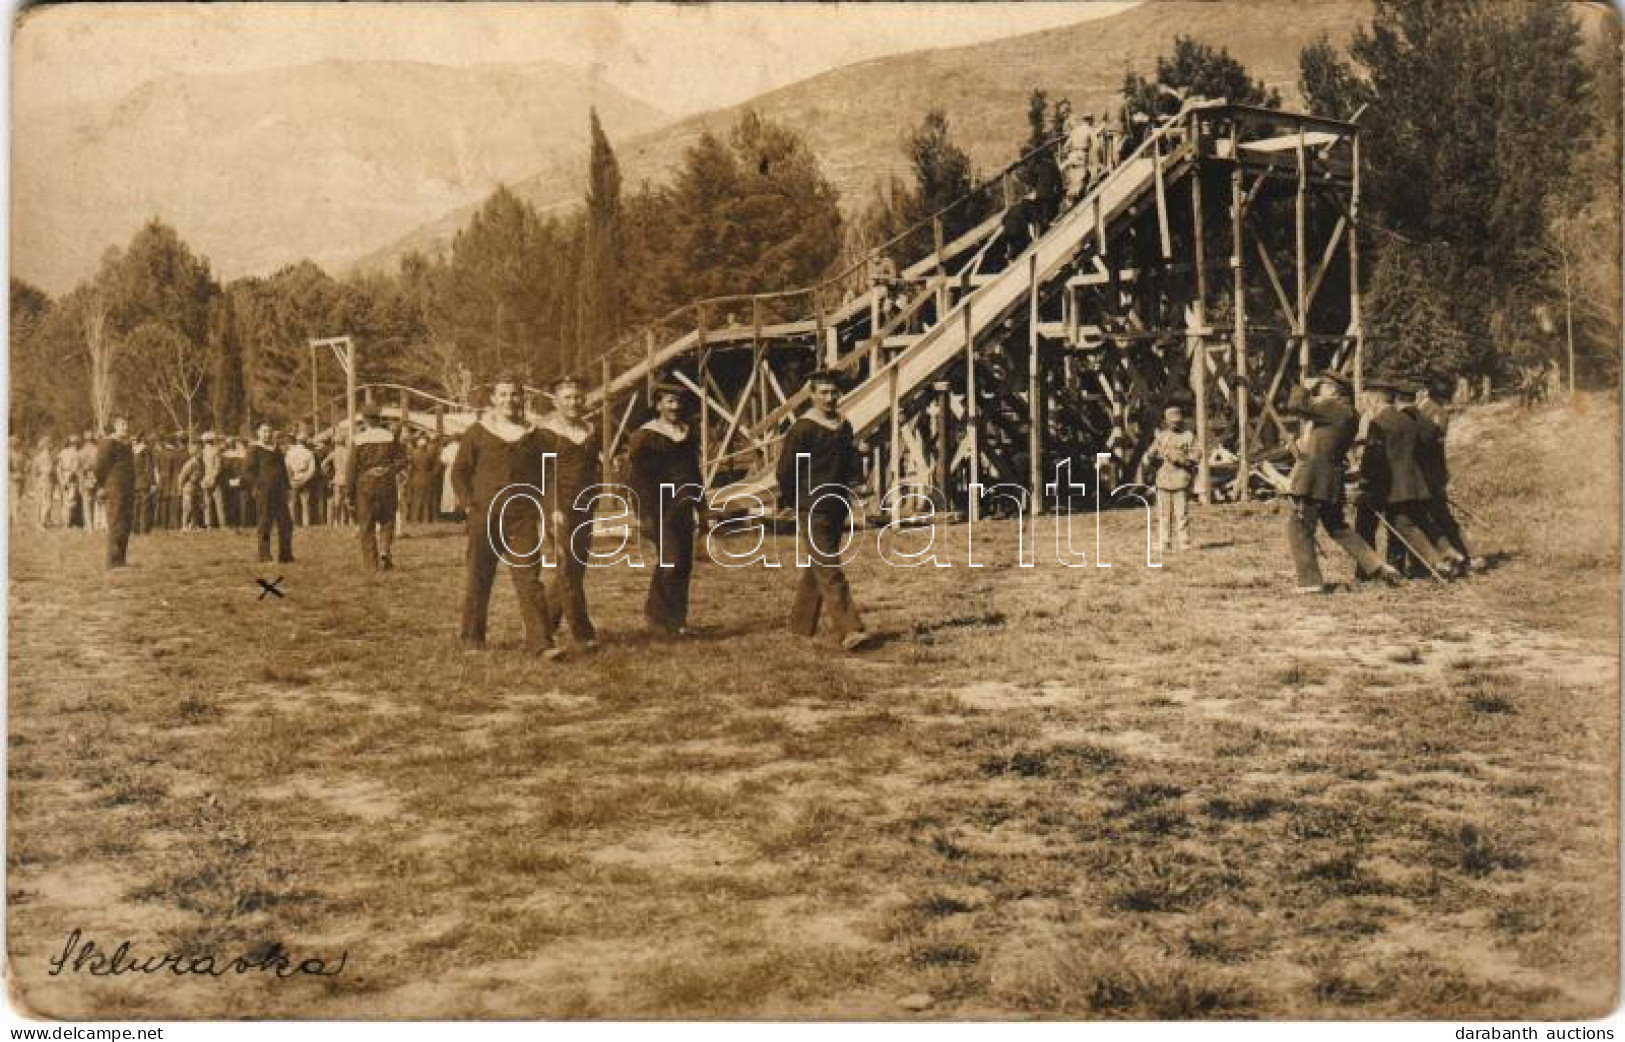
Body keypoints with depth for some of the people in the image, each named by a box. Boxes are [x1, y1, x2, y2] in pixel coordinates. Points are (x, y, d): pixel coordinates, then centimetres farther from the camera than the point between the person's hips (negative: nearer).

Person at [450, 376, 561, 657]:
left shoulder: (531, 436, 12)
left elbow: (539, 476, 20)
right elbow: (459, 471, 7)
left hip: (523, 518, 1)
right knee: (478, 579, 7)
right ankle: (472, 640, 19)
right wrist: (470, 503, -4)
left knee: (530, 580, -6)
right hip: (484, 518, -1)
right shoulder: (477, 432, 5)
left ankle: (541, 642, -8)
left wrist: (538, 512, 10)